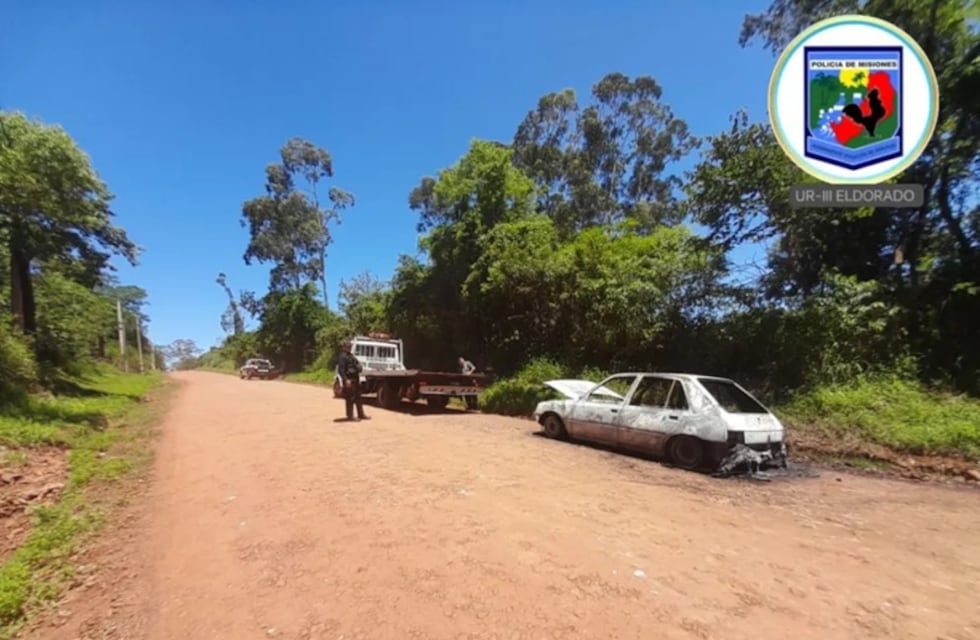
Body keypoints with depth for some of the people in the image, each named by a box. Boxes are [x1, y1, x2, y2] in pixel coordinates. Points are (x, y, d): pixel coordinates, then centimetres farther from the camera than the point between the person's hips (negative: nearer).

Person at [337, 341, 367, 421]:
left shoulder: (352, 355, 19)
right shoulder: (342, 357, -9)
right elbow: (341, 370, -18)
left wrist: (358, 378, 21)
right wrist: (346, 380, -26)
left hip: (355, 379, 10)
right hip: (349, 380, -10)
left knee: (358, 398, 13)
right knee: (350, 398, -6)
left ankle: (361, 415, 21)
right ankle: (350, 416, -1)